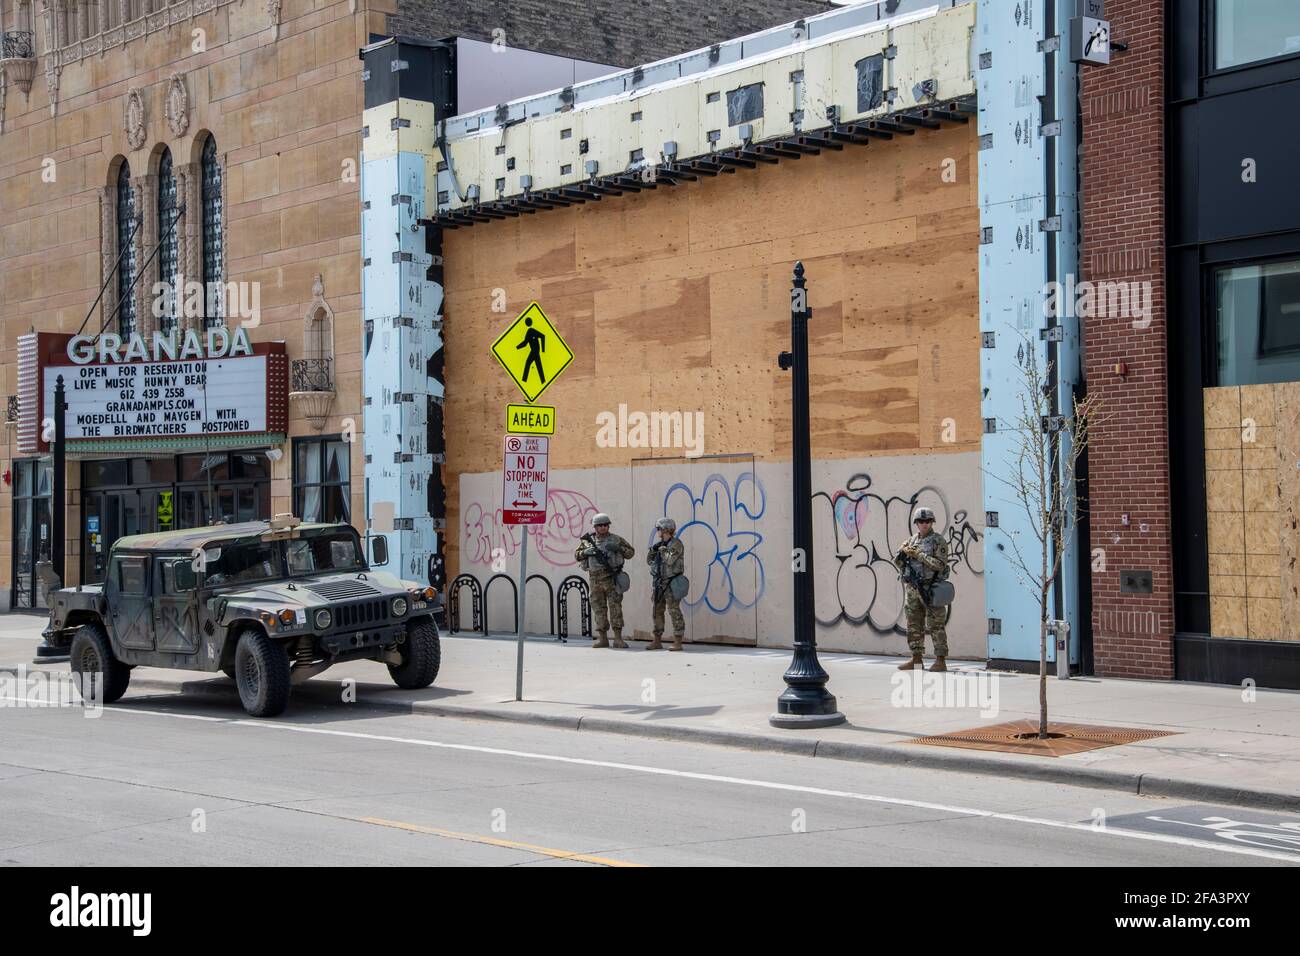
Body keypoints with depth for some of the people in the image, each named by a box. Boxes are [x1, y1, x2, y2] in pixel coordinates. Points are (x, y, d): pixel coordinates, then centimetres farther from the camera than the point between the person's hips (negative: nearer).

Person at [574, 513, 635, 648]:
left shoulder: (616, 539, 6)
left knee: (615, 606, -8)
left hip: (612, 578, -2)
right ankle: (602, 638, 9)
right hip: (595, 579, 2)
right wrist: (586, 552, -6)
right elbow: (576, 555, 14)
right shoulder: (588, 541, 11)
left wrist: (618, 548, -10)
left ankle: (618, 638, -7)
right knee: (598, 608, 4)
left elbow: (630, 552, 7)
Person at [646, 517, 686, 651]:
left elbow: (670, 560, -23)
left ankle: (678, 642, -8)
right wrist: (653, 549, -2)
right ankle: (657, 641, 16)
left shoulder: (676, 544, -10)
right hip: (658, 582, 8)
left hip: (671, 583, -8)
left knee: (674, 611, -8)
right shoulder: (660, 544, 14)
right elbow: (649, 561, 15)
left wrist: (662, 550, -9)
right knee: (657, 611, 9)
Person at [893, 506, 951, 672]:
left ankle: (940, 661, -5)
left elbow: (940, 565, -15)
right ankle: (916, 659, 16)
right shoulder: (912, 540, 13)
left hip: (931, 589, -7)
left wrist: (919, 555, -17)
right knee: (914, 625, 9)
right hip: (913, 589, 7)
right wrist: (902, 552, -8)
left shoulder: (938, 540, -5)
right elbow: (898, 562, 14)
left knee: (935, 626, -6)